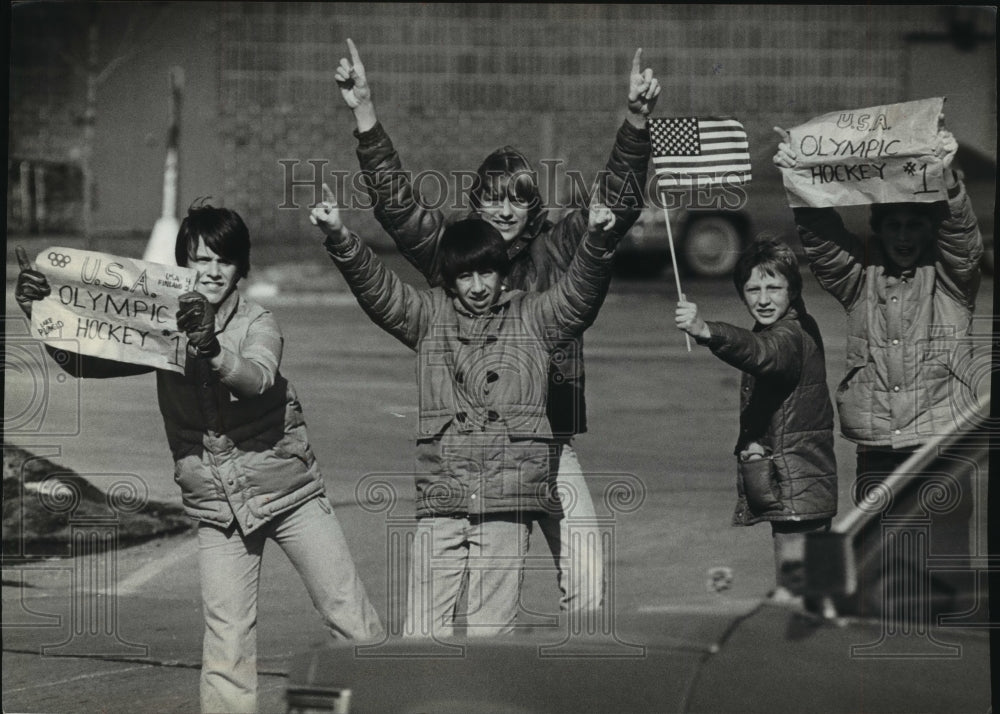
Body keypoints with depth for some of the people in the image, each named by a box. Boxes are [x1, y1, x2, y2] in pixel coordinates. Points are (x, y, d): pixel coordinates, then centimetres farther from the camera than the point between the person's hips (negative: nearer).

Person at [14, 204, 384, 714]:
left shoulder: (258, 324, -8)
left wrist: (213, 350, -51)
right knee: (226, 647, -4)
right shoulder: (164, 328, 2)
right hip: (217, 507, 2)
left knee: (350, 620, 2)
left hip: (289, 491, -2)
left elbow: (257, 379, -30)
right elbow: (84, 362, -2)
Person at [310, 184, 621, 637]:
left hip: (508, 501, -1)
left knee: (491, 630, 1)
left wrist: (597, 243, -24)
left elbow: (581, 293, -4)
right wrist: (338, 239, -15)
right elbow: (375, 286, 2)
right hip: (440, 501, 1)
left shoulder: (533, 319, 10)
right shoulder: (429, 315, 13)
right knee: (423, 633, -3)